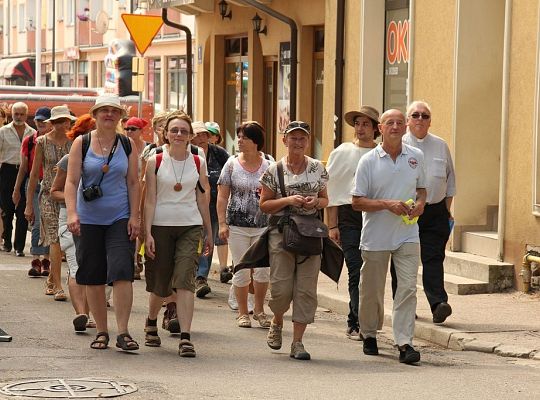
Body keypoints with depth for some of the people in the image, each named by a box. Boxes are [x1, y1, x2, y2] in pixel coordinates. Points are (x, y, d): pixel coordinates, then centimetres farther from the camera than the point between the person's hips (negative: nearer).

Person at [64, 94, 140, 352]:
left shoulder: (127, 144, 5)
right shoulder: (81, 143, 1)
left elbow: (133, 183, 6)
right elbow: (71, 181, -5)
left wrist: (134, 216, -3)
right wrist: (72, 212, -19)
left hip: (120, 219, 0)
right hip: (89, 219, 0)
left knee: (122, 272, -13)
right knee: (93, 277, 5)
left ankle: (123, 333, -12)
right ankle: (101, 332, 16)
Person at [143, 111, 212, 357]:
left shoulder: (198, 163, 6)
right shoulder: (155, 162, 0)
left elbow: (202, 200, 12)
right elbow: (150, 200, -2)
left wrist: (209, 233, 13)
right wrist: (148, 233, -9)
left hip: (190, 227, 1)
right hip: (161, 226, 0)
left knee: (185, 280, -13)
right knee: (160, 283, 8)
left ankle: (185, 337, -17)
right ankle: (151, 323, 37)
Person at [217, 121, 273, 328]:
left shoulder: (268, 166, 4)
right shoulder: (232, 164, 3)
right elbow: (222, 196, 2)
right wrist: (222, 223, -5)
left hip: (262, 226, 0)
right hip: (237, 225, 0)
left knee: (263, 270, -2)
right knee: (242, 271, 3)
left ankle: (259, 309, 16)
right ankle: (242, 313, 16)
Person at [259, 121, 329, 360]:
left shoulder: (318, 169, 8)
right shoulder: (275, 170, 1)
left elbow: (325, 199, 16)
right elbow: (264, 205, 1)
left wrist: (316, 202, -7)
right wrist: (288, 200, -14)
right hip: (281, 233, -2)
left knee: (306, 289, -3)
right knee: (281, 287, -4)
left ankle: (297, 342, 3)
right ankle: (277, 323, 29)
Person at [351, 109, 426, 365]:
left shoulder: (416, 157, 6)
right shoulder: (368, 161, -4)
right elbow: (357, 202, -4)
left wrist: (420, 204, -3)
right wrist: (387, 204, -18)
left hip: (407, 235, 1)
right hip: (376, 235, -1)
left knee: (407, 288, -9)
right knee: (372, 291, 9)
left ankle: (404, 342, -10)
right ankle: (369, 335, 30)